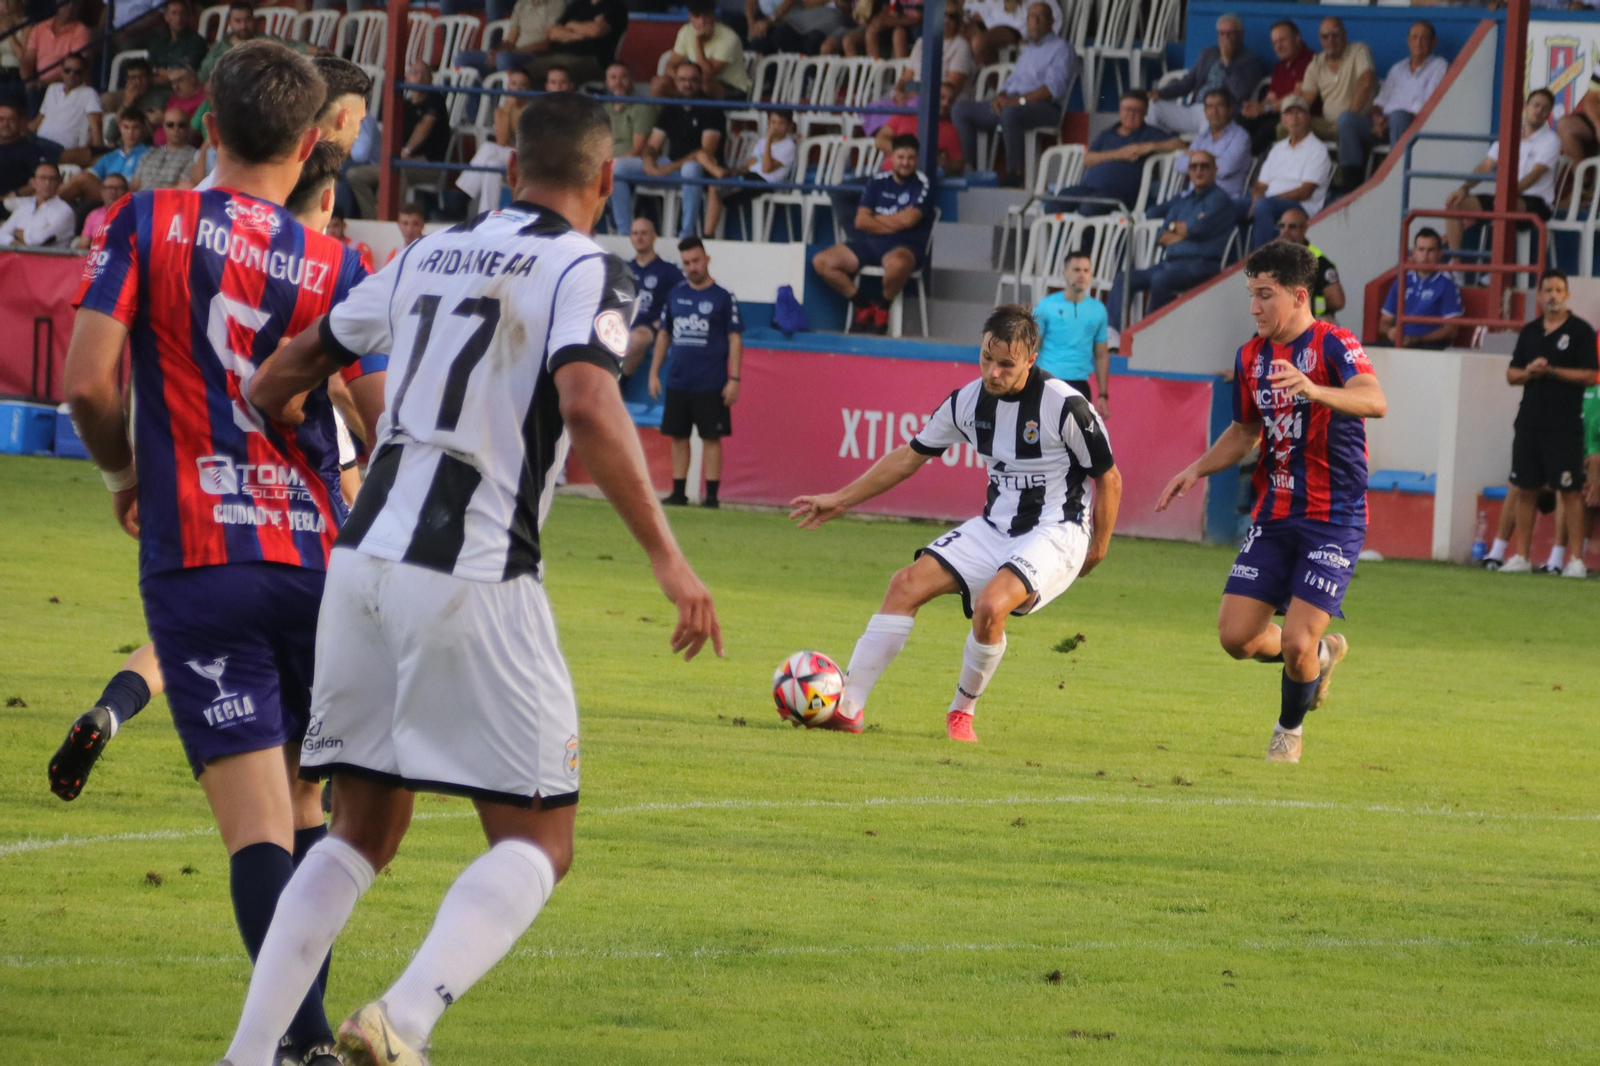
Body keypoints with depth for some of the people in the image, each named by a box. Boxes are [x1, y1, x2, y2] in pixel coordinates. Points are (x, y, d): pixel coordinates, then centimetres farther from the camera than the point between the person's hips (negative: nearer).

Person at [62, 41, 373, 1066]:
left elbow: (89, 381, -7)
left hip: (193, 560, -2)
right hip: (317, 558, 2)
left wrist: (126, 474, 13)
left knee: (255, 820, -8)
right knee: (308, 800, 19)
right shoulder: (337, 268, 2)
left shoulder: (149, 224, -1)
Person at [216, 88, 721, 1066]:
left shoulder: (432, 255, 15)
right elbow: (589, 406, -22)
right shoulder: (586, 271, -4)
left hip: (364, 561, 6)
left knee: (364, 833, 17)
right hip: (474, 581, -6)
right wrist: (666, 555, -20)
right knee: (537, 844, 2)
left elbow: (290, 371, 23)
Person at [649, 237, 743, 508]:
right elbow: (663, 334, 15)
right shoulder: (675, 295, 10)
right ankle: (679, 492, 12)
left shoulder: (723, 298, -2)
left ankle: (712, 494, 0)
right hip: (677, 382, 5)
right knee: (678, 436, 6)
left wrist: (734, 379, -9)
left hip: (710, 384, -5)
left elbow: (735, 339, -3)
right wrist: (654, 372, 10)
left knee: (711, 437, -3)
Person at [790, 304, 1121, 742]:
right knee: (908, 584, -10)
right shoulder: (969, 402, -1)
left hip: (1055, 533, -6)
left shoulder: (1065, 407, -18)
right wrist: (840, 500, 13)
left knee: (991, 604, -31)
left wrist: (1097, 550, -4)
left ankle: (962, 712, -6)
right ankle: (849, 704, -11)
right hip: (995, 526, 6)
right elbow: (910, 455, 12)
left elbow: (1109, 478, -6)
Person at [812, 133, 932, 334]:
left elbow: (908, 219, -13)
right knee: (821, 262, -12)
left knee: (897, 263, -44)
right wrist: (894, 224, -7)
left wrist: (875, 219, 1)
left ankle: (883, 307, -12)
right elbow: (861, 221, 4)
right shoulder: (878, 183, 12)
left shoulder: (922, 185, -1)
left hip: (904, 247, -5)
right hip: (870, 243, 5)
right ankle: (862, 306, 2)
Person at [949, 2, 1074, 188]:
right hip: (1011, 103, 9)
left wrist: (1018, 100, -20)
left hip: (1044, 107, -9)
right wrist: (1000, 96, 0)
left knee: (1010, 113, -42)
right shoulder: (1027, 50, 29)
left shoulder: (1061, 49, 2)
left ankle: (1014, 177, -37)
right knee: (960, 110, -4)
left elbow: (1053, 88, -12)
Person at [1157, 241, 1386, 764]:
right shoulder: (1251, 356, 9)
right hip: (1273, 515, 6)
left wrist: (1313, 389, -50)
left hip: (1333, 518, -6)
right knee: (1236, 636, -2)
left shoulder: (1333, 345, -13)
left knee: (1295, 643, -13)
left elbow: (1375, 401, -33)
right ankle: (1323, 652, 28)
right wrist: (1197, 470, 7)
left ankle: (1290, 729, 18)